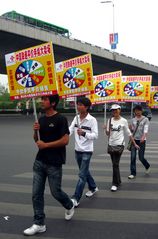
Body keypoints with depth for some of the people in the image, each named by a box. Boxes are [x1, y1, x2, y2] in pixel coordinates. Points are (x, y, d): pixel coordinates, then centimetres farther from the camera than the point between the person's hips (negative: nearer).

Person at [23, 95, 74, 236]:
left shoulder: (60, 119, -11)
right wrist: (36, 131, -4)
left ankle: (69, 206, 36)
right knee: (36, 193, 3)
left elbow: (65, 140, -18)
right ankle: (39, 224, 12)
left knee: (55, 192, 5)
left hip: (54, 163, -6)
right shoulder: (41, 119, 10)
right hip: (39, 161, 6)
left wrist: (46, 145, -15)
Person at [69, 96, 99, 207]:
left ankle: (76, 198, -1)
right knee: (85, 171, 20)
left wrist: (84, 133, -31)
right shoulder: (76, 118, 5)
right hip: (77, 150, 7)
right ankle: (93, 188, 41)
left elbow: (95, 135, -15)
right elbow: (70, 130, -2)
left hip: (87, 151, -6)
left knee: (82, 175, -5)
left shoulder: (92, 120, -13)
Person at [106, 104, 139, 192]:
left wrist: (135, 143, 2)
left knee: (115, 164, -10)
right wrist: (107, 130, -16)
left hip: (120, 144, -5)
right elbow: (108, 134, 7)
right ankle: (118, 181, 27)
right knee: (115, 164, 12)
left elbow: (129, 133, 2)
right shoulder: (110, 120, 6)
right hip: (111, 144, 5)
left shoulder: (124, 121, -4)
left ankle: (115, 184, -3)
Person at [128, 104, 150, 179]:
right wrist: (130, 128, -7)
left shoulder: (145, 119, -2)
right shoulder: (133, 120, 10)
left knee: (141, 157, 1)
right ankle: (133, 173, 7)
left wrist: (143, 137, -32)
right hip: (134, 139, 3)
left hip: (141, 140, -3)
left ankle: (147, 166, 33)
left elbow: (146, 129, -15)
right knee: (133, 157, -2)